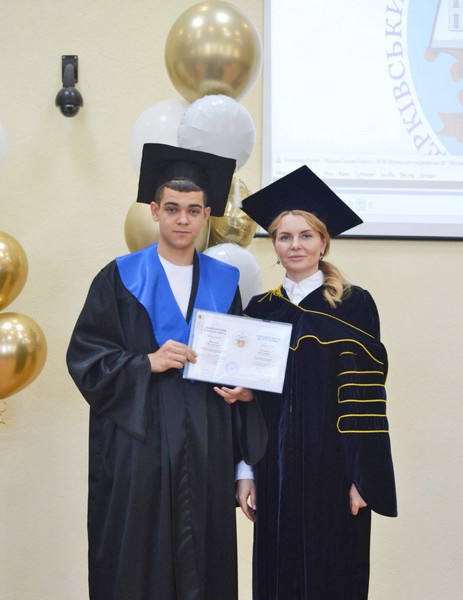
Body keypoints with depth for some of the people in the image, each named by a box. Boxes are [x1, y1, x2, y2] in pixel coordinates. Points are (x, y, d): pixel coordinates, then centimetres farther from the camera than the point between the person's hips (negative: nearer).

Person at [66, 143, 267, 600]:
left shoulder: (224, 282, 11)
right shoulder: (119, 279, 1)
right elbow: (84, 357, -3)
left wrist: (244, 390, -3)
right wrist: (146, 363, -16)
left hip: (207, 446, 3)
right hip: (138, 442, -3)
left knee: (203, 561, 6)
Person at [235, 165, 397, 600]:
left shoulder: (353, 305, -3)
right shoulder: (260, 311, 8)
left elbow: (365, 396, -7)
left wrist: (364, 476, -12)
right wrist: (245, 471, 3)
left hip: (332, 466, -3)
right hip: (275, 470, 3)